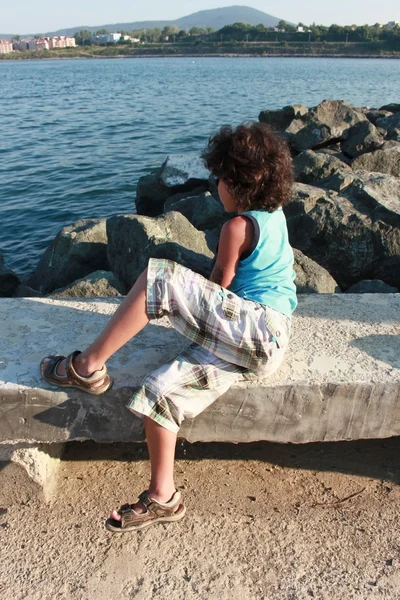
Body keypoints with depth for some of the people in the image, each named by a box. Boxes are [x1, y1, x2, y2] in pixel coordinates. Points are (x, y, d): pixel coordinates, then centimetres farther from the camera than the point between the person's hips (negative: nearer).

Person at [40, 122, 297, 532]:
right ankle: (162, 498, 8)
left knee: (159, 280, -21)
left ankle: (88, 366, -13)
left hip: (258, 326, -9)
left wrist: (188, 301, 16)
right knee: (159, 389, 1)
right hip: (248, 343, 9)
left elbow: (219, 287, -1)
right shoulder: (274, 213, 17)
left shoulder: (237, 226, -9)